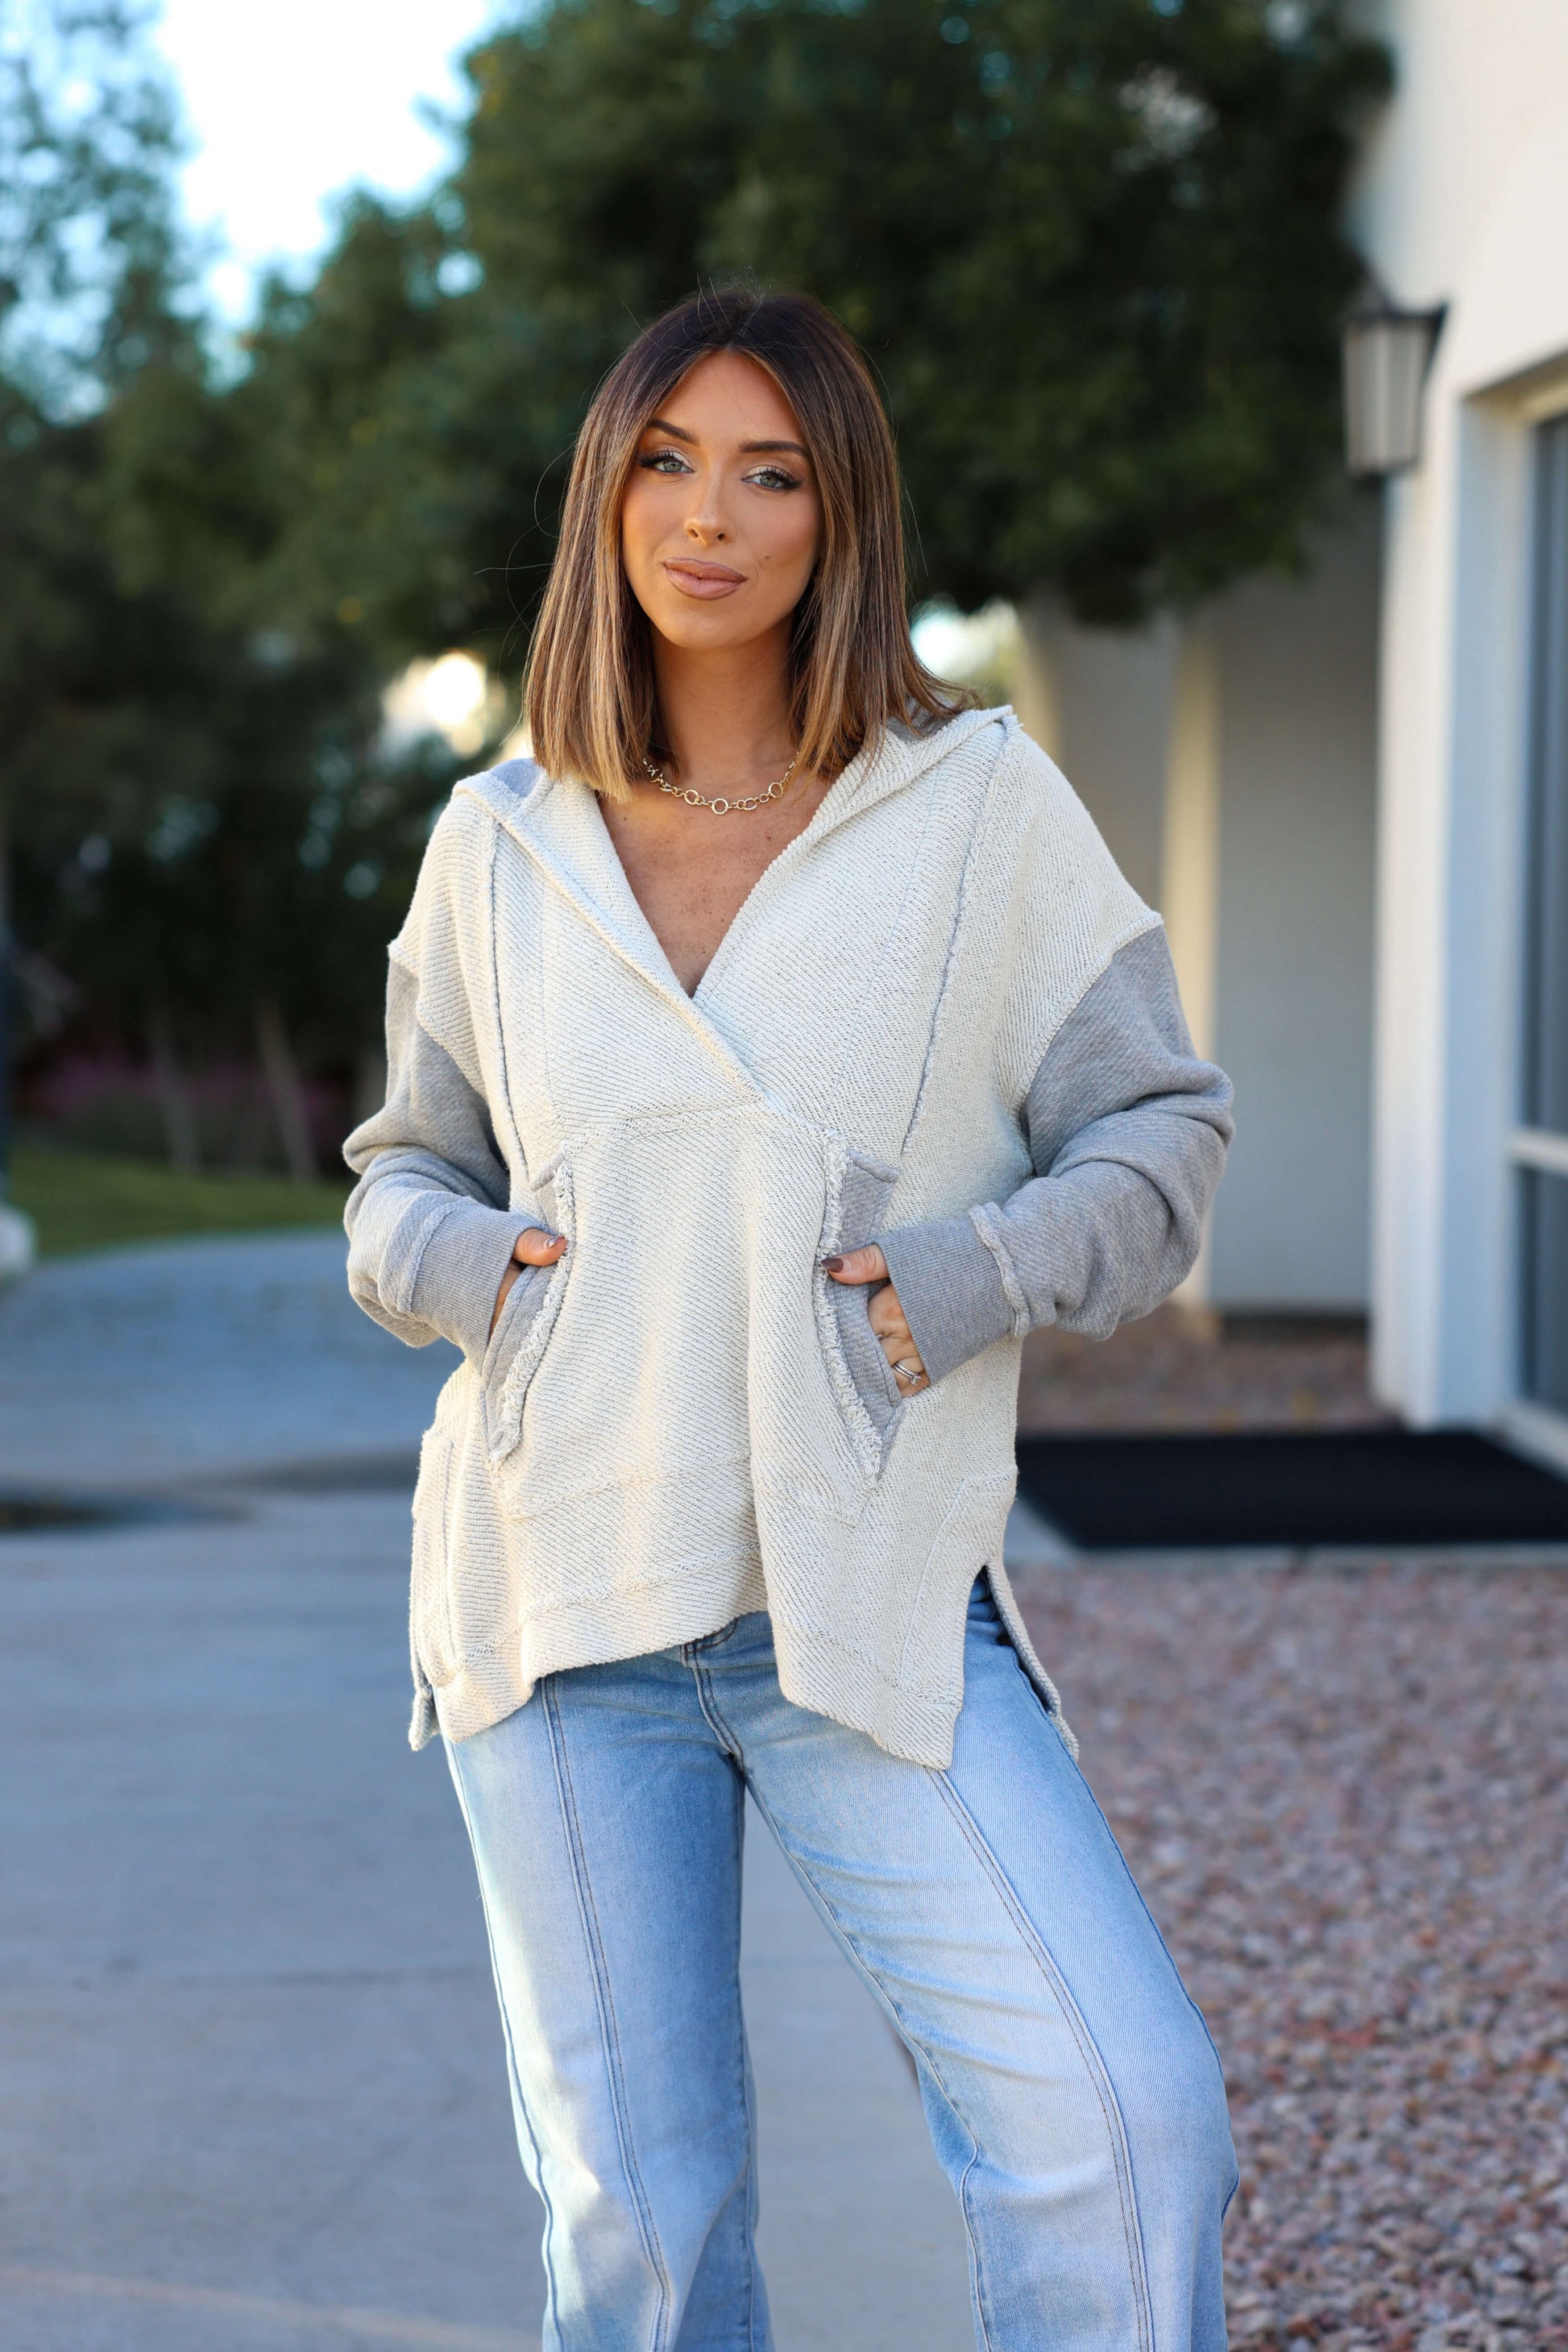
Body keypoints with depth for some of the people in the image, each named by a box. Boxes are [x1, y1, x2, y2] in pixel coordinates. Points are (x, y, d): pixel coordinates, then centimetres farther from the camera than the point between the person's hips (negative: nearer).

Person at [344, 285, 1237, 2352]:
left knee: (1122, 2122, -16)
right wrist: (458, 1259, -4)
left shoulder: (978, 803, 0)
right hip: (562, 1599, 2)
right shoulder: (503, 846, 7)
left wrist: (970, 1279, -12)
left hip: (875, 1605, -2)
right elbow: (406, 1172, 18)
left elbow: (1157, 1133, 5)